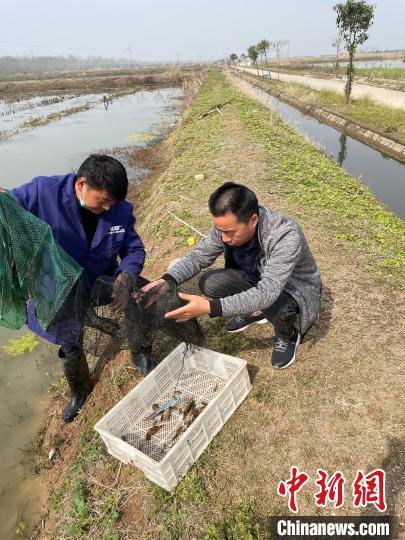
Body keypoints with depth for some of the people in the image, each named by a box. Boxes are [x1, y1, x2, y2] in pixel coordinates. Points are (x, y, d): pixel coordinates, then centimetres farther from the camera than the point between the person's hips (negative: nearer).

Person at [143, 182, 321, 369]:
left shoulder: (286, 235, -39)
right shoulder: (227, 224, -22)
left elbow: (267, 294, -44)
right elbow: (200, 254, -11)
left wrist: (210, 307, -49)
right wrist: (167, 280, -29)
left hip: (295, 288, -5)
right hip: (256, 279, 5)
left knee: (276, 307, -37)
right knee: (209, 283, -14)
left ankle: (287, 336, 0)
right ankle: (254, 311, 13)